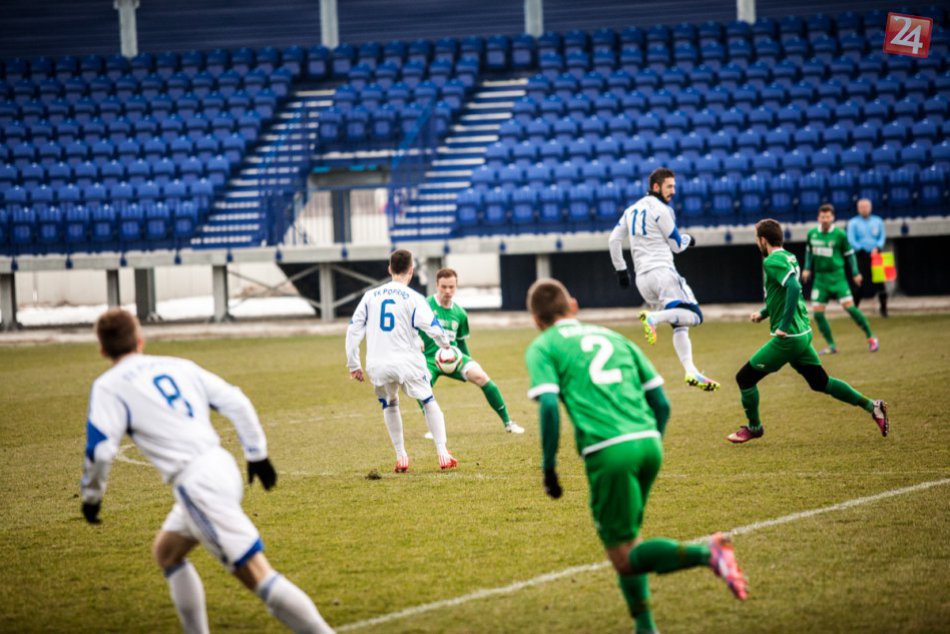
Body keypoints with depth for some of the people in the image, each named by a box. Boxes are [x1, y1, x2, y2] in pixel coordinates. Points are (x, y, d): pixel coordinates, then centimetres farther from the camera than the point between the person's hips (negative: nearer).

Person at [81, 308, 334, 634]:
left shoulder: (108, 387, 2)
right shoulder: (178, 366, 18)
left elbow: (100, 449, -9)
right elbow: (236, 402, 14)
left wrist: (92, 495, 7)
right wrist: (257, 454, 21)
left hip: (196, 483, -8)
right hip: (223, 468, 8)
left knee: (257, 575, -10)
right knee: (166, 552, 26)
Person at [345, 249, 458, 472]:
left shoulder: (370, 295, 9)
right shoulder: (413, 298, -3)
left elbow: (353, 329, 8)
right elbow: (434, 328, -8)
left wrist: (353, 364, 13)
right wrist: (444, 343, 15)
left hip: (377, 366, 3)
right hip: (407, 362, -3)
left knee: (389, 405, 26)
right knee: (429, 402, 17)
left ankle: (401, 457, 18)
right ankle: (443, 454, 9)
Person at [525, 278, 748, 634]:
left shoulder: (542, 349, 11)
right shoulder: (614, 338, 25)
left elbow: (549, 406, -6)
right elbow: (661, 404, 21)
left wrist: (548, 467, 1)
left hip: (608, 451, -6)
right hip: (648, 444, 6)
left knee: (623, 557, -1)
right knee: (626, 542, 23)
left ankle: (705, 554, -23)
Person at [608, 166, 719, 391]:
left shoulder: (632, 209, 17)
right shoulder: (661, 210, -6)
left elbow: (613, 240, 17)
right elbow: (676, 245, 0)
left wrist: (620, 269, 23)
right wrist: (688, 239, 21)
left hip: (642, 278, 8)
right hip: (661, 271, -8)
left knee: (679, 325, 11)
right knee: (694, 316, -15)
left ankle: (691, 373, -1)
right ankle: (653, 318, -35)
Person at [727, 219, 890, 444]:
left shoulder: (772, 261, -16)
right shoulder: (789, 258, 13)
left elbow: (794, 288, -31)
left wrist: (784, 326, -29)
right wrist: (763, 313, 23)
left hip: (788, 338, -9)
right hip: (803, 333, 9)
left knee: (745, 378, 2)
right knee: (820, 382, 18)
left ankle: (753, 427, 17)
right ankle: (871, 406, 14)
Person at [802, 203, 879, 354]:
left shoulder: (839, 234, -7)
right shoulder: (812, 234, 3)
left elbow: (849, 253, 3)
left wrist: (855, 273, 3)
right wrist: (807, 268, 12)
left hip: (836, 276, -4)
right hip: (820, 278, 4)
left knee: (849, 306, -14)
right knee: (817, 313, -3)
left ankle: (871, 338, 0)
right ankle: (832, 346, 10)